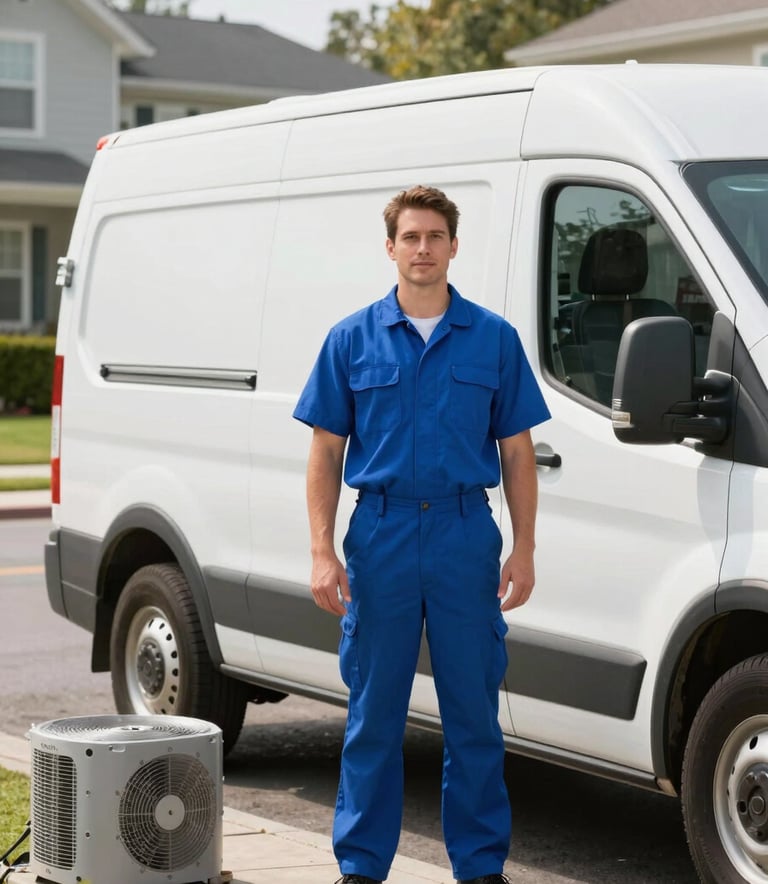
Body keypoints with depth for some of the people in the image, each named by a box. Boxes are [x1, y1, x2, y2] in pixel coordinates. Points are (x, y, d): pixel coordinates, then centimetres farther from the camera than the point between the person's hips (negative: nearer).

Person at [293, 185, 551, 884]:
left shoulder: (495, 339, 5)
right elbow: (326, 452, 4)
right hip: (380, 537, 0)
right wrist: (322, 552, -4)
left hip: (467, 538, 0)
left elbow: (517, 452, 6)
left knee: (474, 712, 5)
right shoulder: (352, 339, 5)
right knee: (373, 712, 5)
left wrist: (524, 550, -1)